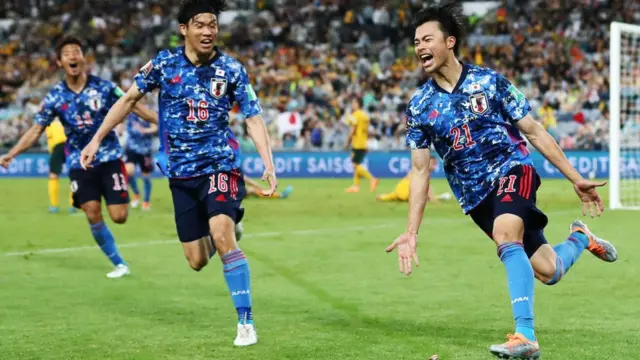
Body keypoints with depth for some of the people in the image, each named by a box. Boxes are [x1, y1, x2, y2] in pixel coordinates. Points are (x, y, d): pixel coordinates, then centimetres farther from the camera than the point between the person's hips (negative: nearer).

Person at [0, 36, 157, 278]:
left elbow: (134, 107, 2)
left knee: (118, 217, -8)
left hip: (109, 158, -1)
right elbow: (36, 130, 1)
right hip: (80, 164, 1)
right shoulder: (55, 97, -2)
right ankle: (119, 264, 8)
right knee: (93, 216, -9)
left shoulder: (103, 87, -5)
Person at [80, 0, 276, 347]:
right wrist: (97, 139, 6)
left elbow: (253, 119, -5)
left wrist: (268, 164, -17)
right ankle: (228, 226, 42)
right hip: (181, 173, 3)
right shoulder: (164, 63, -2)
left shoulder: (231, 69, -6)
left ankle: (245, 322, -19)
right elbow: (129, 99, 9)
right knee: (197, 261, 5)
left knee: (222, 234, -28)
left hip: (220, 163, -3)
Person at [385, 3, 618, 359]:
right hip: (475, 194, 3)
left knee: (505, 234, -34)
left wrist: (576, 179, 0)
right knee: (547, 272, -1)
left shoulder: (488, 81, -5)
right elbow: (420, 171, 3)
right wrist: (412, 232, -4)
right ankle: (580, 238, 35)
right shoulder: (419, 106, 1)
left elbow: (534, 132, 0)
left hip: (512, 168, -3)